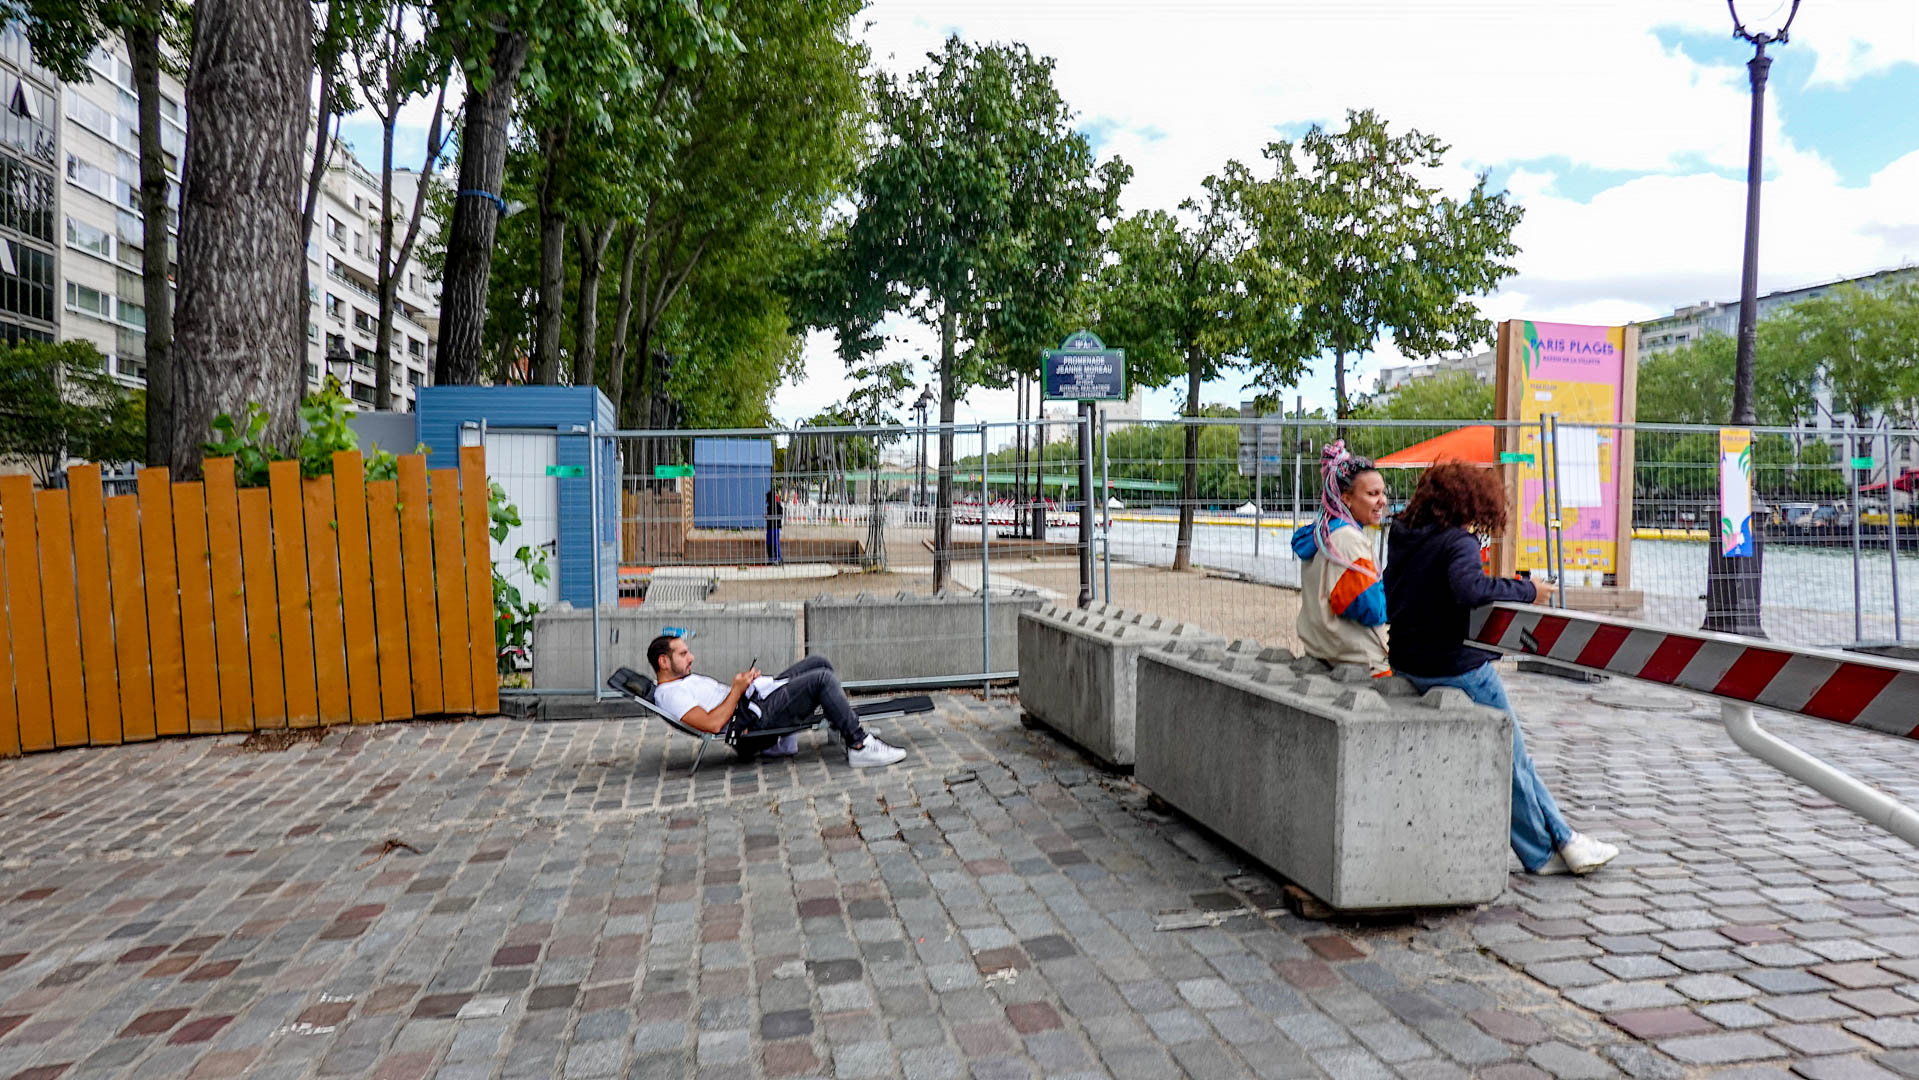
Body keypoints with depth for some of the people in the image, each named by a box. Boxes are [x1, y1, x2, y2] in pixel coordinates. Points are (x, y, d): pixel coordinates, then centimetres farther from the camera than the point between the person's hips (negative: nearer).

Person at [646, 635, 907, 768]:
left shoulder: (684, 680, 21)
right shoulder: (670, 694, -13)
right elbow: (712, 723, -25)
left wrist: (743, 680, 8)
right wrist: (737, 689, -16)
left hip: (763, 694, 11)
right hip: (760, 714, -11)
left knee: (820, 663, 11)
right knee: (822, 678, -21)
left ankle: (844, 726, 22)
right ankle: (859, 746, -17)